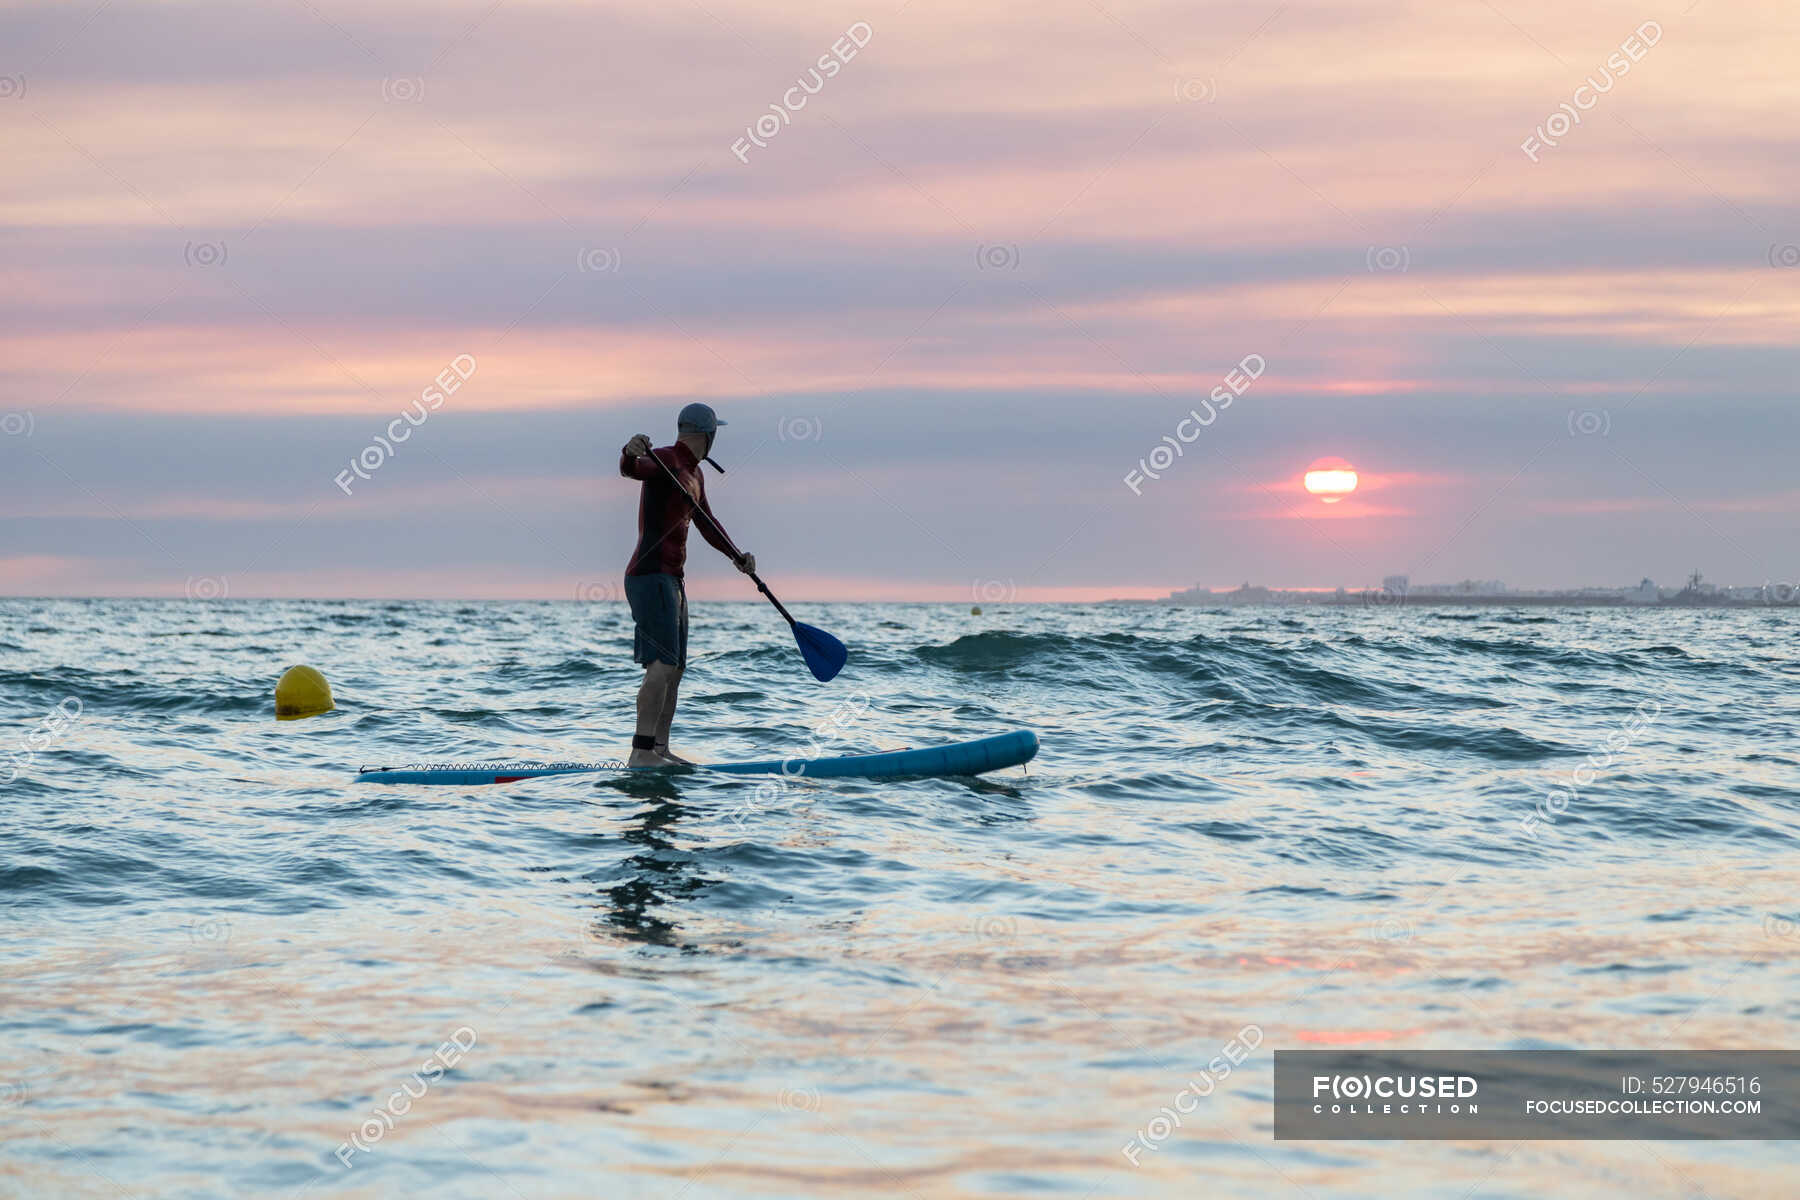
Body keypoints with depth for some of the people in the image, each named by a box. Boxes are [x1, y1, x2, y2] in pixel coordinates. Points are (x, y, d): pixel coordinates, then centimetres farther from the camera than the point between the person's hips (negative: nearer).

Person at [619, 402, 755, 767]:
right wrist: (630, 453, -55)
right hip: (651, 576, -10)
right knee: (662, 666, -19)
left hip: (672, 581, 10)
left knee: (675, 669, 13)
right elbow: (630, 470, -33)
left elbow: (708, 525, 30)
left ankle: (659, 749, 18)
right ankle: (641, 752, -23)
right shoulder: (664, 460, -10)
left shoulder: (693, 474, 19)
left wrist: (737, 556, 18)